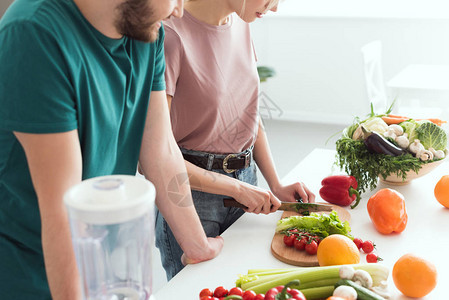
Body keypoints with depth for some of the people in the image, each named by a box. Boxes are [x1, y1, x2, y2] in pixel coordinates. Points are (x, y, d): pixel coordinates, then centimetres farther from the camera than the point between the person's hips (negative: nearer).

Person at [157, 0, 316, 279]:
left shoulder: (240, 25, 4)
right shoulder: (172, 35, -20)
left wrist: (276, 186, 4)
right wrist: (238, 188, -18)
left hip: (246, 180, 7)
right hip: (194, 194, -6)